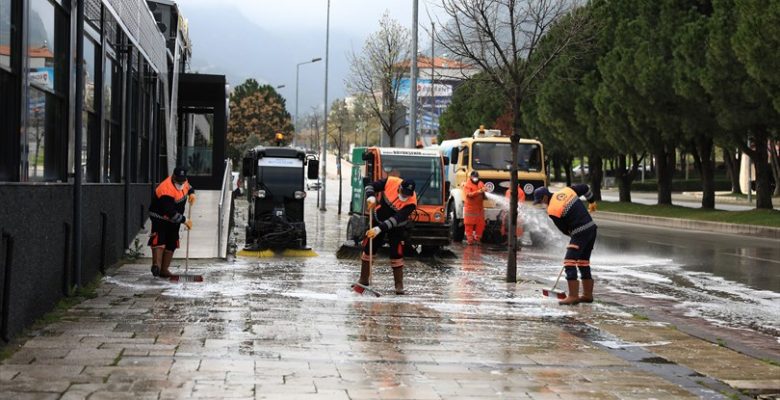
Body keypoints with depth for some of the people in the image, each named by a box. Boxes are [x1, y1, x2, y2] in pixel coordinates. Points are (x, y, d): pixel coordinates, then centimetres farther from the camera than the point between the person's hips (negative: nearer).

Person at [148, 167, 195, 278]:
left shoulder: (183, 181, -7)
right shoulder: (166, 190, -32)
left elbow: (188, 186, 21)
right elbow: (171, 212, -32)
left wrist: (191, 193, -2)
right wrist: (184, 221, -27)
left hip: (174, 219, 8)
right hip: (159, 216, -8)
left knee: (171, 243, 4)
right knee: (159, 239, -25)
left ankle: (164, 269, 7)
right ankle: (156, 265, -37)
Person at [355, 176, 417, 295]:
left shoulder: (411, 202, -30)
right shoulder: (390, 182, -24)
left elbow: (396, 219, -35)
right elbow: (370, 186, -12)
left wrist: (379, 229, -43)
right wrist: (371, 196, -33)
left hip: (396, 227, -2)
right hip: (378, 220, 2)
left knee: (396, 254, -7)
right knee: (368, 249, 3)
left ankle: (399, 285, 6)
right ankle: (363, 281, 16)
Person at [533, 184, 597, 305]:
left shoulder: (552, 210, -11)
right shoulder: (567, 191, 7)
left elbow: (564, 230, -2)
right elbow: (585, 188, 18)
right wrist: (592, 202, 34)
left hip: (580, 233, -8)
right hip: (591, 227, 8)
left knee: (569, 262, -7)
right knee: (583, 262, 17)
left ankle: (573, 296, -12)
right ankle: (588, 295, 23)